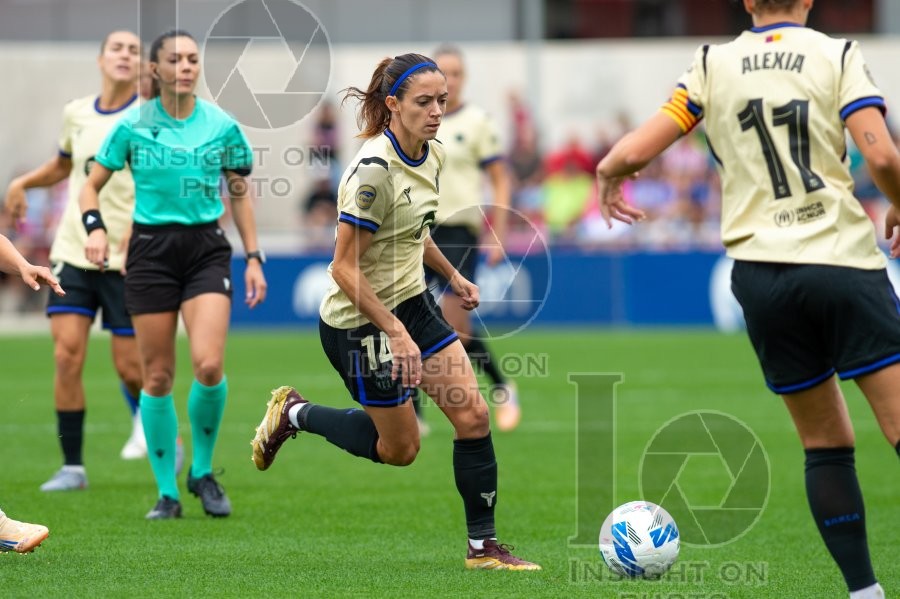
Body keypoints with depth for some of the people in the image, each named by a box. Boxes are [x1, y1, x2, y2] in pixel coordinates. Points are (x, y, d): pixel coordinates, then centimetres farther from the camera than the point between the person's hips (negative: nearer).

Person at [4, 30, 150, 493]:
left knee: (130, 367, -2)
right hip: (73, 253, 3)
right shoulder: (76, 114, 8)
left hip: (127, 259, -3)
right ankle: (72, 466, -1)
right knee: (67, 356, -9)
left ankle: (153, 429, 31)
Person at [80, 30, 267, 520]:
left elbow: (240, 195, 11)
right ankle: (167, 492, 12)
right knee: (157, 375, 1)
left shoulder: (222, 127, 1)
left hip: (206, 249, 0)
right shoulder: (133, 126, -1)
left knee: (209, 365, -17)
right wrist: (95, 228, -12)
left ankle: (202, 471, 6)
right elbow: (92, 185, 6)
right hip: (151, 250, 0)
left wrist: (254, 259, 6)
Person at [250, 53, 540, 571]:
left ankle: (483, 546, 7)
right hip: (361, 322, -8)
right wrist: (397, 334, -27)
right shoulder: (375, 170, -26)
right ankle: (294, 414, 26)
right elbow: (344, 268, -24)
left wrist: (452, 275, 29)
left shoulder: (432, 155, 0)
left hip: (413, 303, 8)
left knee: (473, 415, -2)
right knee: (400, 448, 5)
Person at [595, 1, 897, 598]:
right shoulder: (838, 55, 2)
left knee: (826, 443, 12)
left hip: (760, 272, 3)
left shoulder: (714, 64, 8)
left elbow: (636, 151, 3)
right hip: (844, 259, -3)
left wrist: (609, 175, 26)